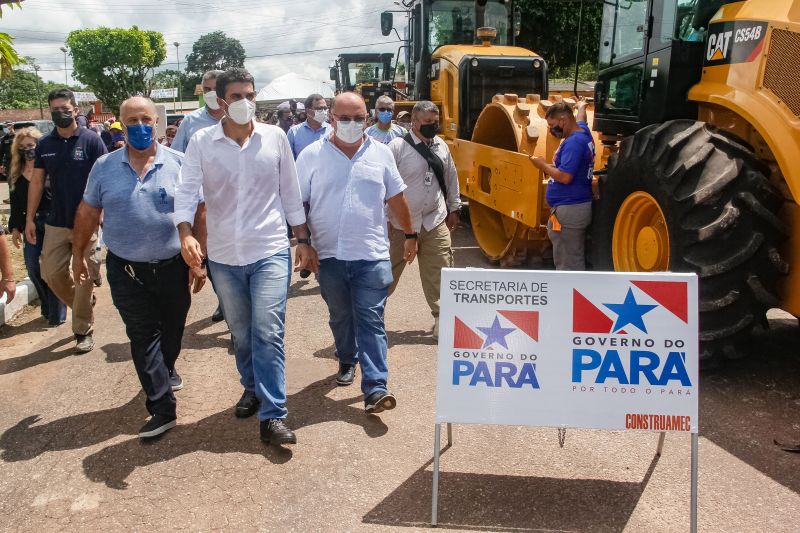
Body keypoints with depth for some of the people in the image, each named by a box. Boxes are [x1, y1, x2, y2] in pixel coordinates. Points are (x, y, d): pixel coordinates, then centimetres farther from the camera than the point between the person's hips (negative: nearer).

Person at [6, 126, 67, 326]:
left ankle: (57, 314, 11)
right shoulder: (16, 173, 8)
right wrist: (15, 227, 10)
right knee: (32, 267, 7)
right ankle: (47, 306, 28)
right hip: (31, 223, 5)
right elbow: (16, 204, 13)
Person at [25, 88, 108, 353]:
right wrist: (29, 218, 6)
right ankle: (84, 305, 31)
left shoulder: (91, 140, -7)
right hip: (56, 222, 4)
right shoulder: (44, 144, 5)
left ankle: (83, 331, 14)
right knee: (51, 274, 6)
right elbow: (36, 182, 10)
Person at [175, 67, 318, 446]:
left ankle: (272, 416, -3)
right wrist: (185, 234, -27)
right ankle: (252, 388, 41)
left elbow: (290, 194, 5)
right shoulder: (201, 142, -3)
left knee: (268, 333, -9)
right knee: (241, 333, 17)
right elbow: (186, 192, -9)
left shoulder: (275, 138, -1)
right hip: (223, 256, 2)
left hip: (270, 252, -2)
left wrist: (303, 240, 7)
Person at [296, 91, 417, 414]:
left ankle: (375, 388, -7)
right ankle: (347, 361, 40)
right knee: (340, 317, 16)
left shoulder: (381, 154, 6)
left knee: (371, 320, -5)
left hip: (372, 255, 0)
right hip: (330, 255, 1)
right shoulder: (312, 156, 0)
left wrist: (410, 235, 17)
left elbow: (396, 199, 13)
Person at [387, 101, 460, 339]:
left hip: (436, 223, 4)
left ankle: (442, 318, 17)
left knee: (439, 273, 3)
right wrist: (384, 218, -10)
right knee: (388, 272, 8)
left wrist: (453, 208, 20)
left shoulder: (441, 146, 8)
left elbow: (451, 177, 19)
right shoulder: (398, 147, -9)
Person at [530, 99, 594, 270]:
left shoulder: (573, 142, -18)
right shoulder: (582, 132, 12)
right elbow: (581, 119, 37)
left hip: (569, 210, -11)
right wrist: (581, 106, 58)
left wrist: (543, 165, -9)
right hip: (575, 206, 11)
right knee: (574, 259, 16)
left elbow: (565, 177, -25)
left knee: (568, 263, -6)